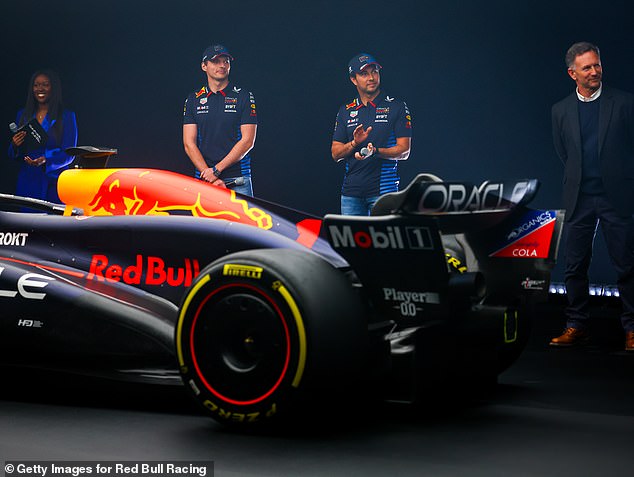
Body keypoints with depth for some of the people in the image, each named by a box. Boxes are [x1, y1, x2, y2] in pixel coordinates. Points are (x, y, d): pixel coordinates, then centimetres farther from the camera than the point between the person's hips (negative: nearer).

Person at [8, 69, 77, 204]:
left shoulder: (67, 116, 0)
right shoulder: (22, 115, 12)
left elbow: (69, 154, -7)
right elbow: (13, 155, 15)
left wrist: (46, 161, -24)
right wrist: (15, 146, -8)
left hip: (54, 183, -3)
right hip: (27, 183, 3)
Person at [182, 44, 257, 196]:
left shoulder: (244, 96, 4)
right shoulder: (193, 100, 11)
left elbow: (247, 141, -3)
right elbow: (189, 143, 4)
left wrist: (216, 170, -10)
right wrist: (209, 175, -9)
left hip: (238, 179, -2)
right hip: (203, 180, 2)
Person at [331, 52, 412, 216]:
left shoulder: (397, 107, 3)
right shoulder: (346, 111, 14)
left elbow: (404, 151, -3)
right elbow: (335, 153, 11)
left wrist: (376, 151, -20)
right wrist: (354, 143, -9)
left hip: (383, 189, -3)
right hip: (351, 190, 4)